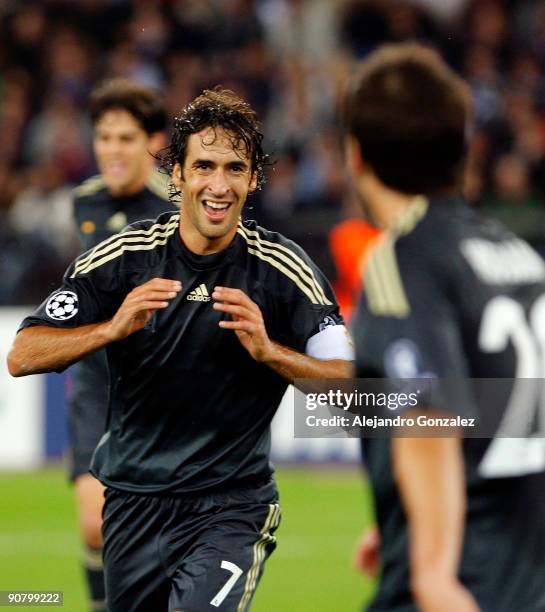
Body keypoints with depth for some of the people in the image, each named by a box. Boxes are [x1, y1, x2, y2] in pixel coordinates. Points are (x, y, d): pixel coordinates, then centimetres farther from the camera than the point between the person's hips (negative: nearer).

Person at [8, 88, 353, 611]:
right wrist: (114, 328, -23)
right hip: (133, 504, 3)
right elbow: (21, 357, -8)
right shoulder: (125, 257, -4)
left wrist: (268, 350, -23)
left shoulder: (283, 268, -6)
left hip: (232, 505, -2)